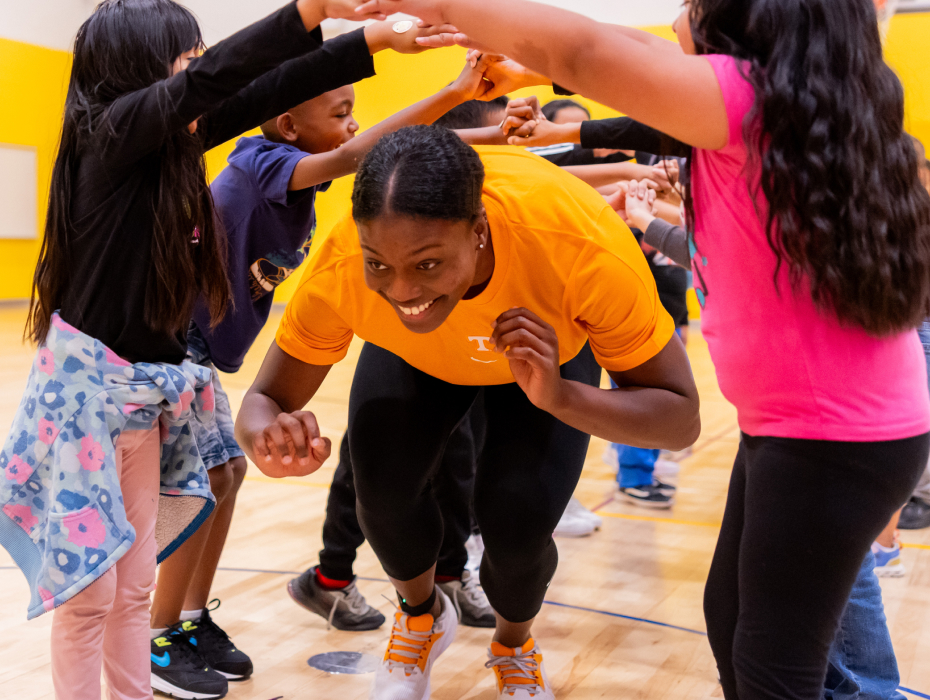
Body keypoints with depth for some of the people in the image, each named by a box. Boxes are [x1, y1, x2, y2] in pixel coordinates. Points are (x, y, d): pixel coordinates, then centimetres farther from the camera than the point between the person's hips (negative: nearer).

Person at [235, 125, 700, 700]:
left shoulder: (581, 244, -44)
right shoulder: (342, 267, -38)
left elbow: (681, 420, -35)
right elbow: (265, 400, -25)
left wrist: (557, 396, -53)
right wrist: (273, 439, -50)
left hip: (552, 356, -1)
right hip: (412, 355, 2)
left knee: (518, 519, -18)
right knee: (384, 495, -16)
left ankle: (515, 646, 21)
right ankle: (423, 615, 23)